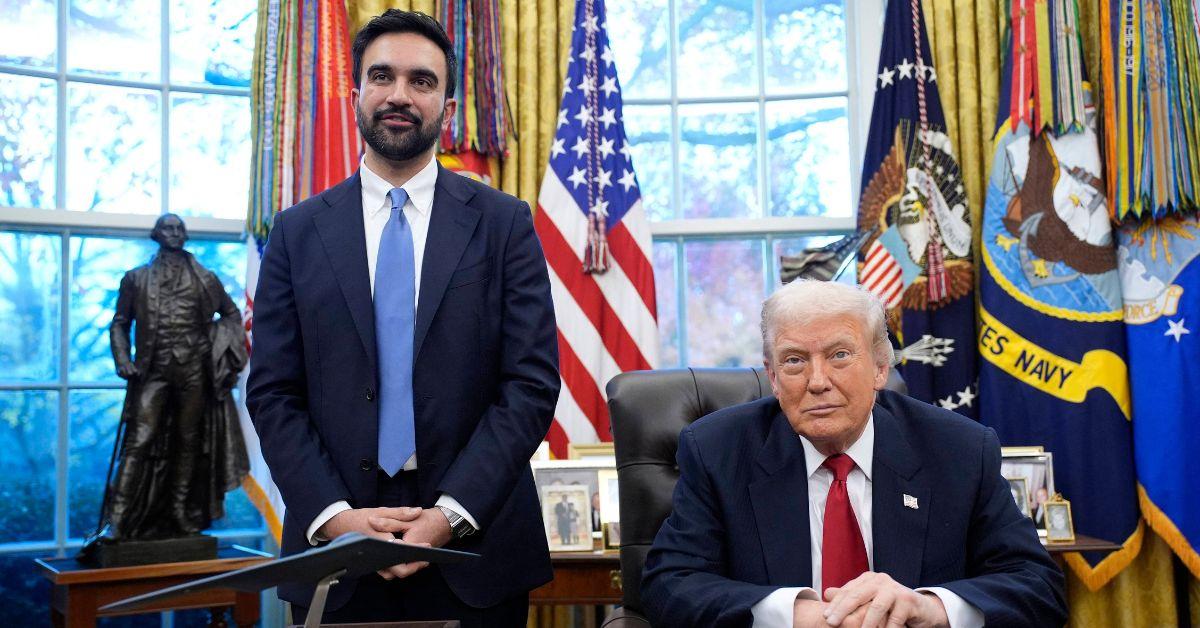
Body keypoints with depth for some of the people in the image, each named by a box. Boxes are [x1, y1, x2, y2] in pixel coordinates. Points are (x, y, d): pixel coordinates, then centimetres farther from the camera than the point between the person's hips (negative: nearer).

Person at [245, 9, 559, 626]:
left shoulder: (504, 222, 1)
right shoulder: (298, 232, 5)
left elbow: (532, 382, -4)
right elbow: (272, 393, 2)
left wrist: (453, 514, -14)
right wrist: (333, 515, -11)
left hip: (474, 546, -1)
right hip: (335, 551, 1)